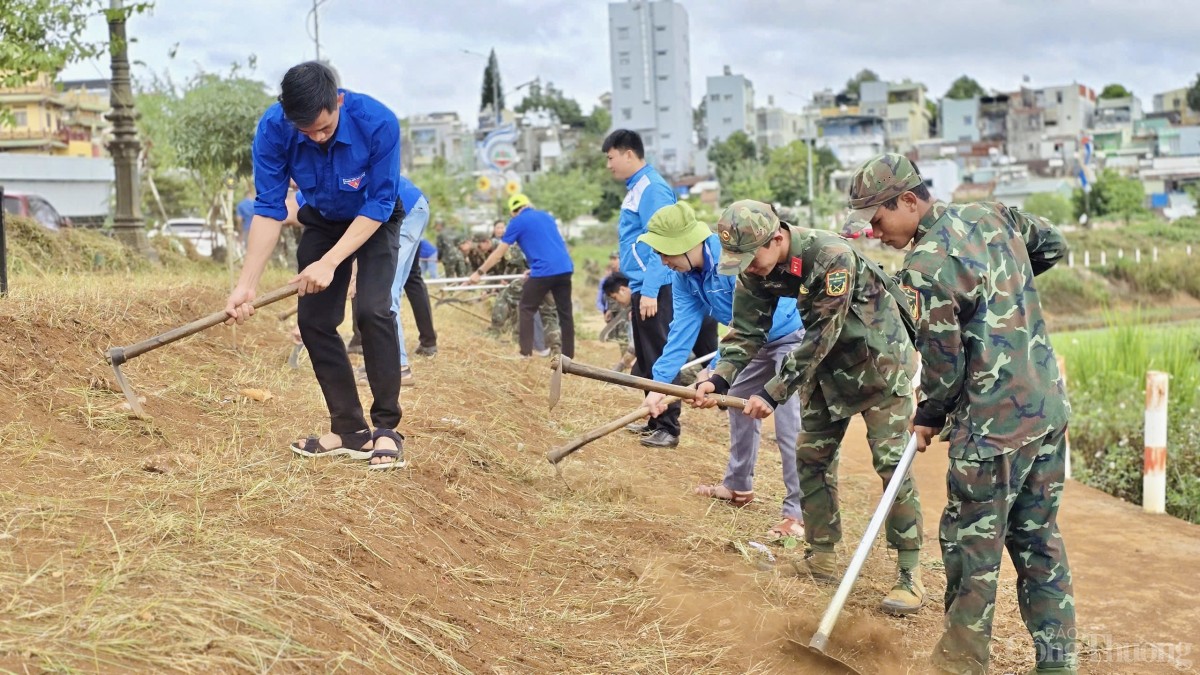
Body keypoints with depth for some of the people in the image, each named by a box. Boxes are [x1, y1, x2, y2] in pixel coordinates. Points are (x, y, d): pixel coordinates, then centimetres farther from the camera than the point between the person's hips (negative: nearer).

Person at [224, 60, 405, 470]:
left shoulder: (377, 123, -35)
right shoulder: (273, 129, -27)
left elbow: (378, 204, -28)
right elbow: (268, 208, -23)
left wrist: (329, 263, -33)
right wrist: (247, 284, -28)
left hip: (374, 222, -3)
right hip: (322, 221, 4)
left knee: (373, 311, -22)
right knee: (313, 320, -3)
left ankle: (386, 428, -13)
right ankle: (350, 430, 6)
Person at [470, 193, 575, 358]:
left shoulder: (517, 222, 5)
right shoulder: (547, 216, 22)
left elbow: (499, 253, 8)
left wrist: (479, 272, 15)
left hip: (544, 271, -6)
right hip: (565, 268, 6)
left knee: (526, 310, 7)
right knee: (565, 312, 11)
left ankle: (526, 353, 0)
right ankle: (568, 355, 13)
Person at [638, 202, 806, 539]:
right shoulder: (684, 276, -7)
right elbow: (682, 330, -11)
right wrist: (659, 384, -20)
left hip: (793, 333, -9)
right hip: (760, 338, 10)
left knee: (789, 423, -16)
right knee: (739, 401, 19)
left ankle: (799, 512, -12)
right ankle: (738, 486, 36)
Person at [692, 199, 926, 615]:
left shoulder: (832, 257, -33)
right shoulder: (755, 271, -12)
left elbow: (819, 338, -31)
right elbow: (746, 332, -8)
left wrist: (773, 393, -31)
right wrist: (718, 379, -26)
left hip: (878, 360, -7)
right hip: (827, 363, 7)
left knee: (891, 463, -10)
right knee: (811, 455, 6)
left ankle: (910, 574, -4)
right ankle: (822, 556, 18)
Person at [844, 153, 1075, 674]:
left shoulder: (925, 265, -17)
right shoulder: (991, 215, 5)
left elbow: (943, 361, -12)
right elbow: (1053, 245, 22)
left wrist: (927, 418, 4)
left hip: (993, 425, -8)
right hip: (1049, 409, 8)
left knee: (972, 546, 4)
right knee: (1038, 538, 16)